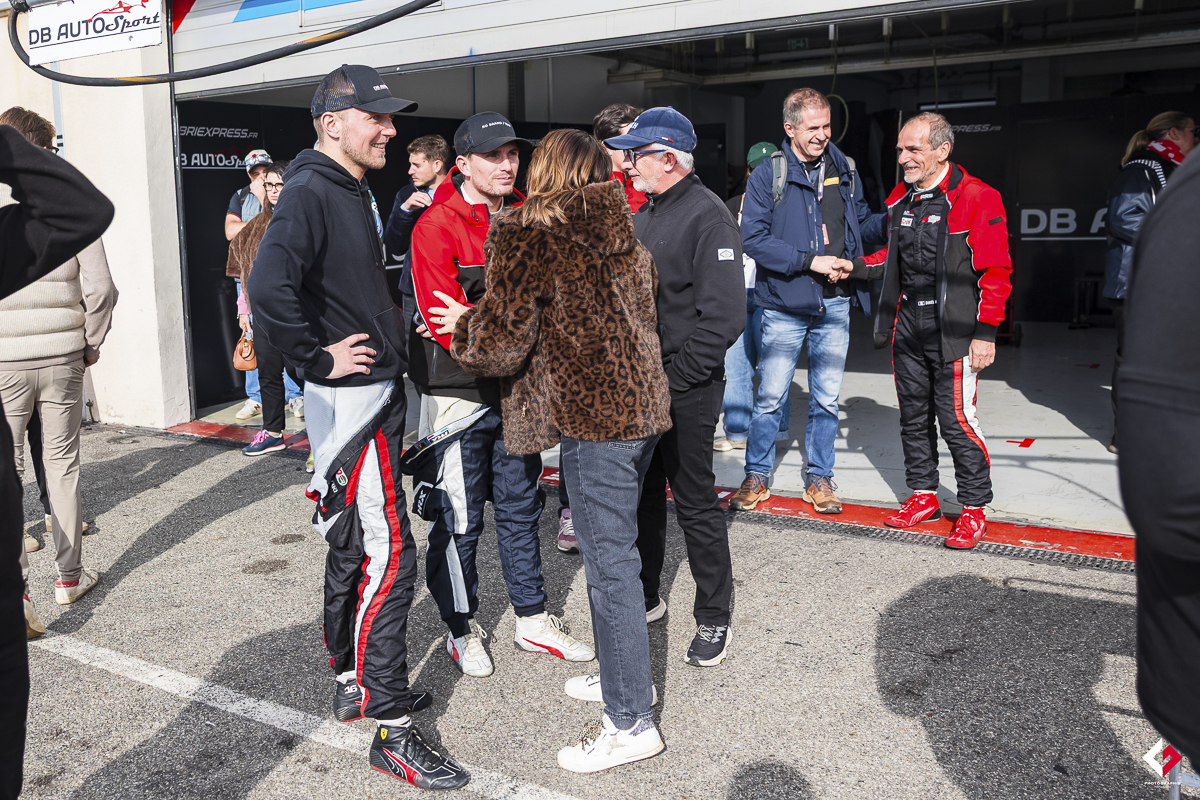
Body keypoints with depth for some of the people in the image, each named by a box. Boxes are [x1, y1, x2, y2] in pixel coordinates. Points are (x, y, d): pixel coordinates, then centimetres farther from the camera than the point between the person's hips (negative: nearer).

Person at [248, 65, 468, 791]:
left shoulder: (357, 192, 15)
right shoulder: (311, 193, -16)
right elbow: (269, 285, -31)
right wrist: (319, 357, -23)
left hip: (379, 392, 10)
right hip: (348, 399, -10)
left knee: (355, 546, 18)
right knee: (389, 554, -8)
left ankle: (354, 682, 34)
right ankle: (392, 730, 2)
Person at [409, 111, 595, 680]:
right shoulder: (436, 227, -13)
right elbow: (448, 327, -20)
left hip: (517, 389, 6)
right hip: (458, 393, -6)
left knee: (520, 508, 15)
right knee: (458, 520, 5)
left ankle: (532, 621, 29)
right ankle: (462, 629, 24)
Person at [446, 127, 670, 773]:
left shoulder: (527, 237, -9)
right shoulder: (623, 236, 13)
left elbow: (502, 345, -12)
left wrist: (461, 328, 10)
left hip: (591, 417, -8)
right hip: (639, 405, 8)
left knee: (609, 562, -1)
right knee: (614, 549, 21)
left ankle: (631, 721, 10)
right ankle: (626, 674, 36)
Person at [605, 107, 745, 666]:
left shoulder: (708, 217, -14)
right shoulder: (644, 214, 14)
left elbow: (722, 318, -21)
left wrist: (674, 378, -19)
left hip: (685, 389, -8)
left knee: (695, 504, 2)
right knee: (642, 496, 17)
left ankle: (713, 617, 17)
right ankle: (644, 597, 34)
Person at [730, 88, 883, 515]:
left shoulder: (843, 171, 8)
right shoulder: (767, 177, -5)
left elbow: (862, 222, 19)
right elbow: (754, 238, -13)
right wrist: (810, 260, -17)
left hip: (835, 307, 4)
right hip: (784, 307, -3)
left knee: (826, 400, 11)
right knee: (770, 398, 3)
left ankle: (819, 478, 24)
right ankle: (756, 476, 19)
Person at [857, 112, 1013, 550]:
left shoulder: (977, 198, -9)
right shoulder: (900, 198, 12)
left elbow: (994, 271, -11)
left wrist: (986, 332, -14)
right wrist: (858, 267, 5)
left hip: (951, 332, -7)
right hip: (907, 328, 7)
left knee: (957, 420, -5)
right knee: (913, 416, 13)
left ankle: (974, 509, 10)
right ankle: (924, 496, 28)